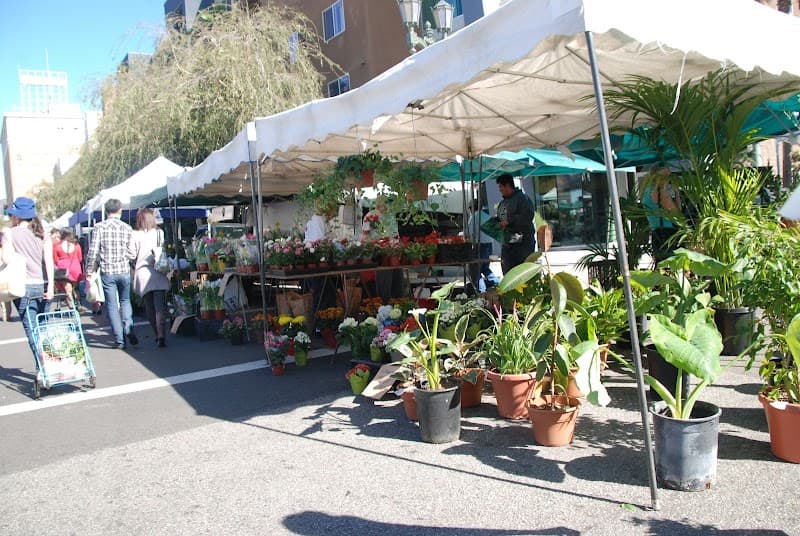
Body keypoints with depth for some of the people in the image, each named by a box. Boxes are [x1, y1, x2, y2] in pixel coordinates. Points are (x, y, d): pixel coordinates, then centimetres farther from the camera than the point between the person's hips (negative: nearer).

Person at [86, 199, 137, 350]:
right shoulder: (127, 228, 0)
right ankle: (128, 327, -3)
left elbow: (93, 251, -7)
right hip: (124, 270, 1)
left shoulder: (99, 227, -4)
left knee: (112, 305, 6)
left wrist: (89, 271, 4)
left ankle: (120, 340, 6)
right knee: (125, 300, 19)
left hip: (107, 272, -1)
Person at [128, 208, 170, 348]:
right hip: (159, 273, 0)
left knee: (149, 308, 12)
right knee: (160, 307, -5)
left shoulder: (135, 235, 0)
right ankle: (161, 336, -19)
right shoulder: (160, 233, 3)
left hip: (142, 274, 0)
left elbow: (131, 255, -2)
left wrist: (134, 267, 16)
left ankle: (157, 335, 19)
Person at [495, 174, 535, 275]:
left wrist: (509, 221, -18)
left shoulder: (522, 198, -7)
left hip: (522, 243, -8)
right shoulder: (502, 202, 20)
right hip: (506, 244, 8)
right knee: (507, 274, 9)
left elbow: (527, 216, -19)